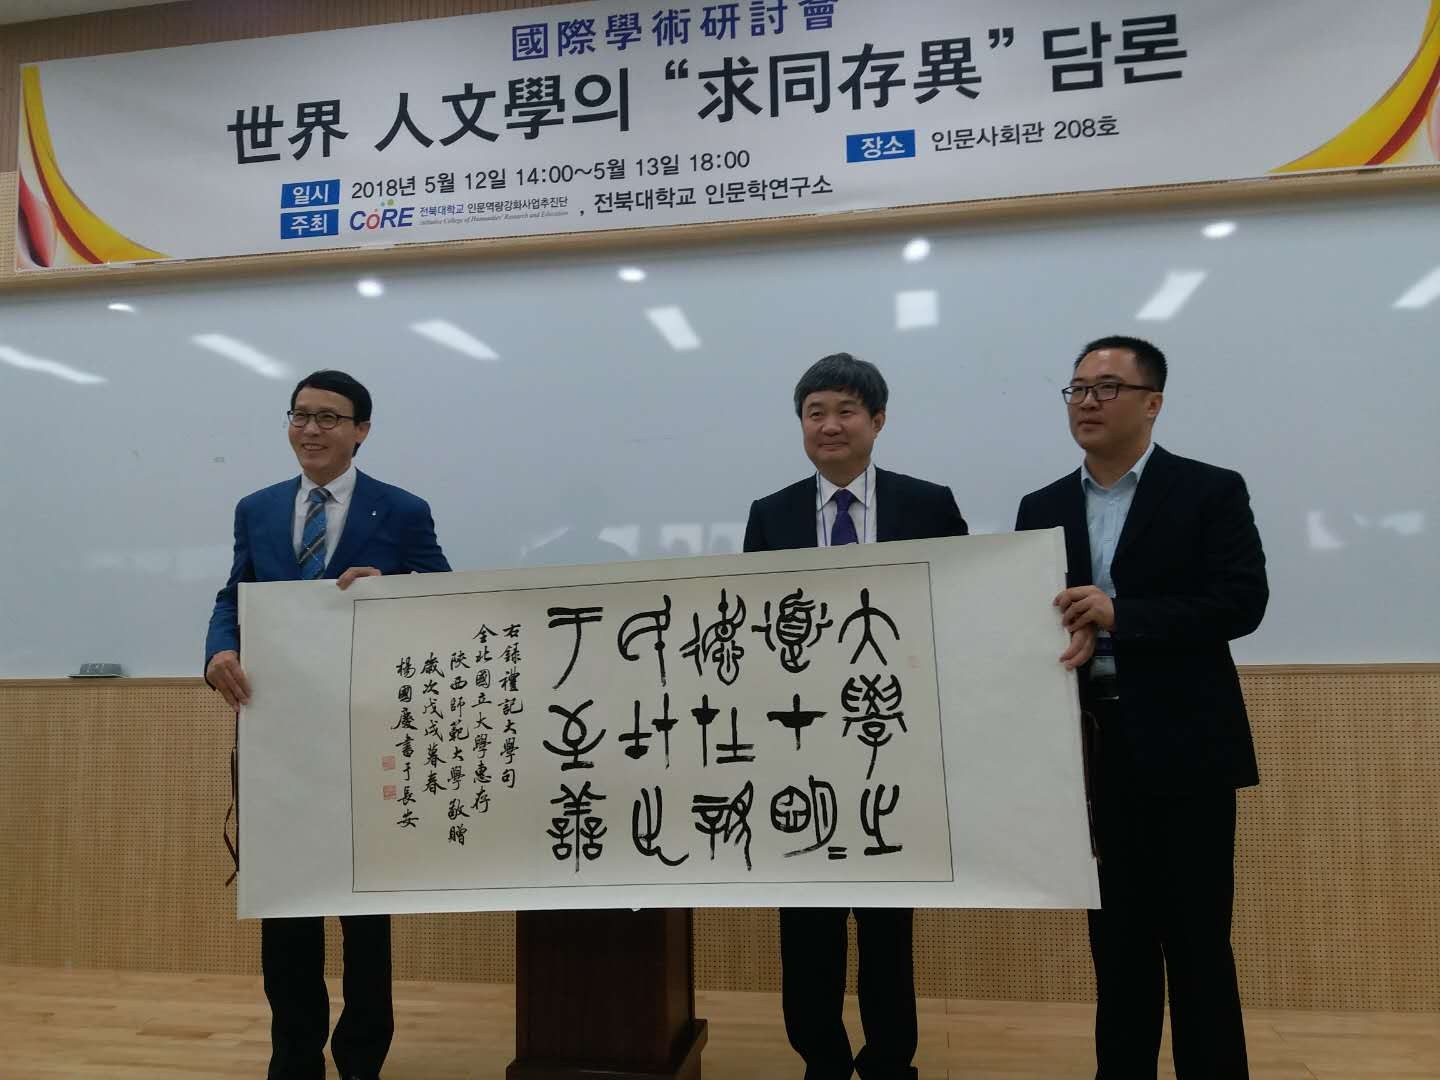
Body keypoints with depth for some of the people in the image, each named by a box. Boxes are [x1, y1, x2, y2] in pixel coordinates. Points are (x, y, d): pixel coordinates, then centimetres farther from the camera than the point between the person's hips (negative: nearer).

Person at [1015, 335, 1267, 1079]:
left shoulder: (1210, 492, 0)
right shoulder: (1042, 509, 11)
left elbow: (1241, 601, -11)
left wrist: (1119, 615, -20)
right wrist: (1066, 639, -15)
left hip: (1183, 745, -3)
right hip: (1090, 747, 3)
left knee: (1196, 941, 5)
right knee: (1116, 939, 13)